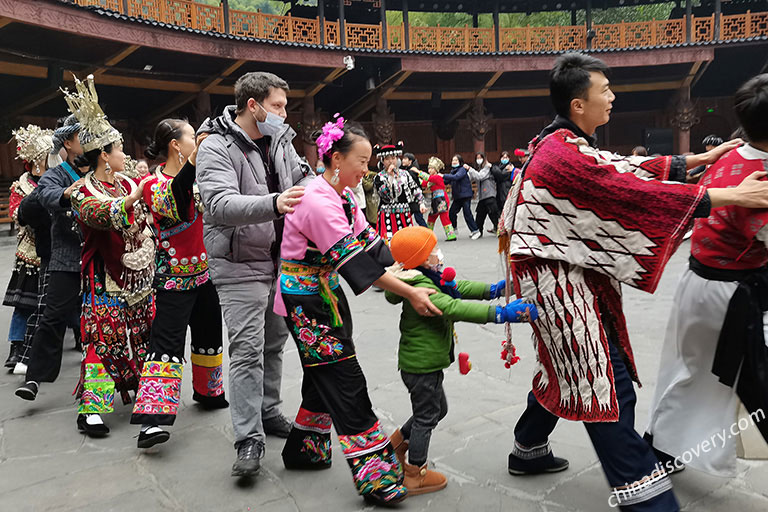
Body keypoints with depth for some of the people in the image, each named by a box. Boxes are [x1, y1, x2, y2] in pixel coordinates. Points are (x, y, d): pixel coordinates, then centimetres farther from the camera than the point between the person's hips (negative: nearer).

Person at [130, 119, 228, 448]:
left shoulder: (197, 176, 9)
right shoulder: (153, 183, -11)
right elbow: (175, 207, -32)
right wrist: (191, 165, -41)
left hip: (205, 272, 7)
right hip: (174, 277, -7)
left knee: (209, 333, 18)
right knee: (167, 341, -13)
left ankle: (207, 391, 39)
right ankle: (153, 419, -12)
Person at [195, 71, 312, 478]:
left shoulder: (278, 142, 9)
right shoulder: (217, 148, -14)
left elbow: (301, 182, 13)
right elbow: (222, 204, -28)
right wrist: (273, 203, -44)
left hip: (279, 261, 7)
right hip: (240, 266, -7)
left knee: (274, 341, 16)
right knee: (247, 350, -6)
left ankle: (268, 411, 34)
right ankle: (249, 439, 4)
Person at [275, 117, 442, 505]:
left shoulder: (342, 196, 6)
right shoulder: (318, 202, -25)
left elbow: (370, 244, 5)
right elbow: (356, 262, -26)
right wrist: (410, 294, -22)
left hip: (324, 291, 10)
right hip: (305, 298, -10)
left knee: (322, 372, 18)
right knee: (344, 380, -7)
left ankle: (303, 450, 37)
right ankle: (375, 477, 1)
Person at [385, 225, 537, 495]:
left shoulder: (426, 281, 6)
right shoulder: (422, 289, -27)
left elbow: (457, 288, 9)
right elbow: (455, 308, -37)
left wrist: (491, 290, -1)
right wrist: (499, 313, -40)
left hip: (423, 363, 10)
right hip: (421, 365, -10)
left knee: (438, 408, 25)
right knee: (426, 416, 5)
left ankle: (398, 441, 39)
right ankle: (415, 475, 21)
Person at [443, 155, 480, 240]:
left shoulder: (462, 169, -9)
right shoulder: (453, 171, 14)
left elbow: (456, 177, -27)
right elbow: (446, 181, 9)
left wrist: (444, 175, -27)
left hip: (465, 195, -7)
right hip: (457, 196, 7)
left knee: (467, 213, -8)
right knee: (451, 213, 1)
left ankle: (475, 231, 1)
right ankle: (455, 229, 22)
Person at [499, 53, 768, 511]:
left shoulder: (564, 144, 11)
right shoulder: (564, 154, -21)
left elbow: (625, 167, 13)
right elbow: (632, 192, -23)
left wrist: (697, 160, 14)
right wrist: (729, 196, -18)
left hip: (566, 272, 11)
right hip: (557, 278, -11)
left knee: (566, 366, 22)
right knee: (606, 383, -5)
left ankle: (529, 451, 39)